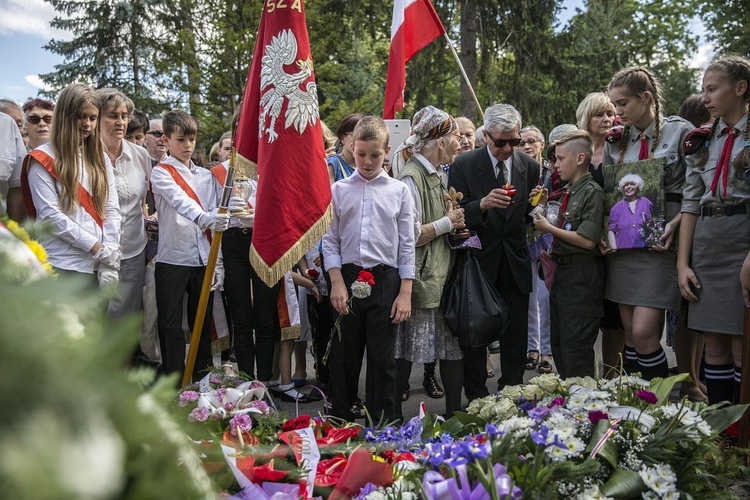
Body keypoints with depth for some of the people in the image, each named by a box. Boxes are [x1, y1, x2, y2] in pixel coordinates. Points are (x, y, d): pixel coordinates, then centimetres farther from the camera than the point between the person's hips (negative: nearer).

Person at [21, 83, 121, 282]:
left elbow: (112, 210, 6)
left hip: (99, 266, 4)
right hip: (62, 267, -4)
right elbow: (50, 215, -10)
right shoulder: (42, 159, -2)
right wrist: (98, 249, -13)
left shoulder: (100, 159, 13)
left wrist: (110, 259, -6)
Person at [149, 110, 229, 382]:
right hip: (172, 259, -4)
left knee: (203, 323, 10)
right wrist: (204, 217, -41)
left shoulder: (206, 176, 15)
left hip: (203, 260, 4)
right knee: (171, 326, -2)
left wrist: (217, 262, 6)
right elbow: (179, 200, -21)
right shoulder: (161, 173, 0)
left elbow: (216, 220, 12)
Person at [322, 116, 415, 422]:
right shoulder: (339, 190, 6)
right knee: (343, 356, 8)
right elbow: (330, 241, 4)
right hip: (347, 278, 1)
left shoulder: (399, 191, 4)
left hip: (385, 279, -1)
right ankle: (341, 421, 22)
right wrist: (337, 283, -5)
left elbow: (407, 245, 3)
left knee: (382, 358, 5)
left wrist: (405, 293, -3)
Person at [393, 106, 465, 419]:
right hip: (419, 278, -9)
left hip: (442, 275, 9)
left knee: (452, 346, 9)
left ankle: (454, 411, 20)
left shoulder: (435, 175, 15)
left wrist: (454, 223, 5)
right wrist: (447, 223, -10)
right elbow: (410, 235, -21)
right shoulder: (411, 178, -15)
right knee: (406, 350, 0)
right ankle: (393, 415, 13)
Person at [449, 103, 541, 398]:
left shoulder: (530, 167, 5)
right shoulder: (464, 165, -5)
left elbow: (529, 218, 12)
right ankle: (476, 399, 17)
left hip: (515, 265, 3)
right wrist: (483, 204, -28)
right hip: (478, 261, -2)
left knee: (516, 337, 7)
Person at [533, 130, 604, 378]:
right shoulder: (567, 191, 14)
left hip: (582, 276, -9)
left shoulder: (592, 192, -13)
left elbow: (587, 240, -19)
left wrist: (549, 228, -11)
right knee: (559, 345, 16)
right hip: (562, 271, 9)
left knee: (575, 348, -6)